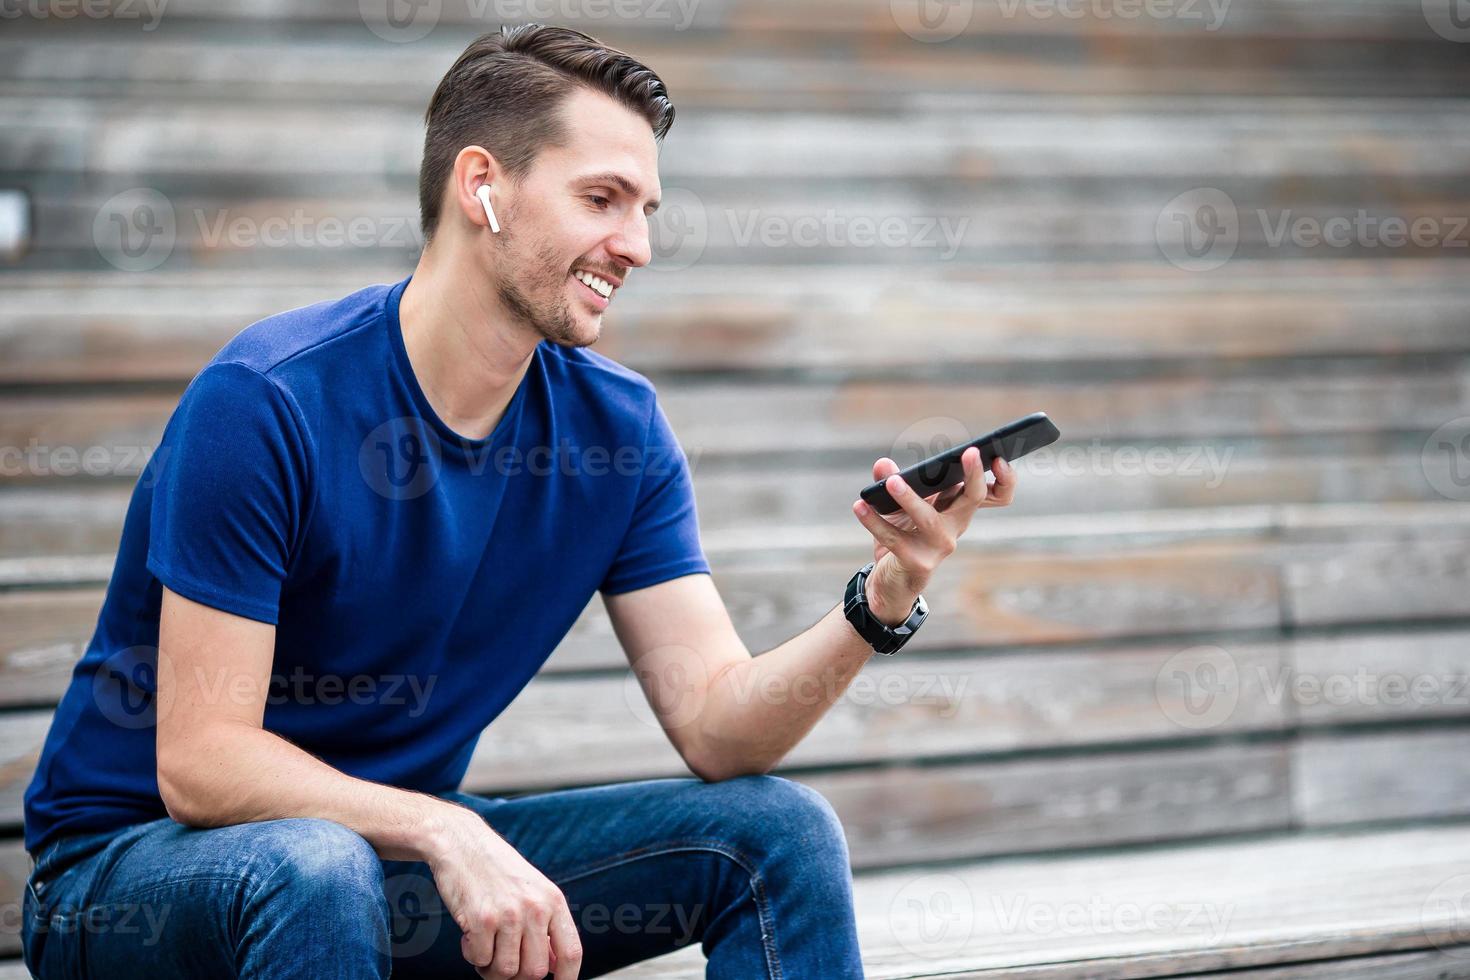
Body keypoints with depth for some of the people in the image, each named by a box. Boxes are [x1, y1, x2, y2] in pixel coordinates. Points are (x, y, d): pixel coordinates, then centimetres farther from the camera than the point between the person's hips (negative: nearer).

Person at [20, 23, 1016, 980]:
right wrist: (447, 834, -37)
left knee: (779, 828, -7)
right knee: (317, 872, -40)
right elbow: (198, 761, -24)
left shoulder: (618, 427, -3)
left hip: (399, 850, 6)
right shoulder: (267, 403, -22)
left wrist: (879, 606, -26)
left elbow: (717, 725, -8)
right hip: (131, 862, -6)